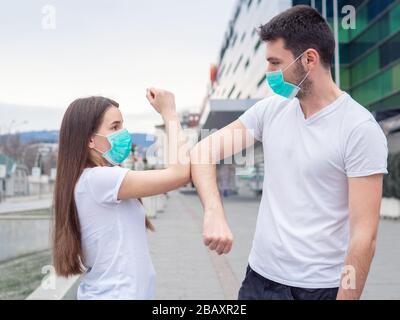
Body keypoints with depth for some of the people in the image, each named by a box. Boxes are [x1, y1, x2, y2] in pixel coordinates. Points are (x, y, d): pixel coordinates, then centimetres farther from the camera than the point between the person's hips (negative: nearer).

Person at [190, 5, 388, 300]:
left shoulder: (360, 129, -15)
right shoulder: (270, 109, 1)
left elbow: (364, 235, -16)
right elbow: (204, 152, -2)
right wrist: (214, 213, -19)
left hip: (321, 286, -4)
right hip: (260, 275, 5)